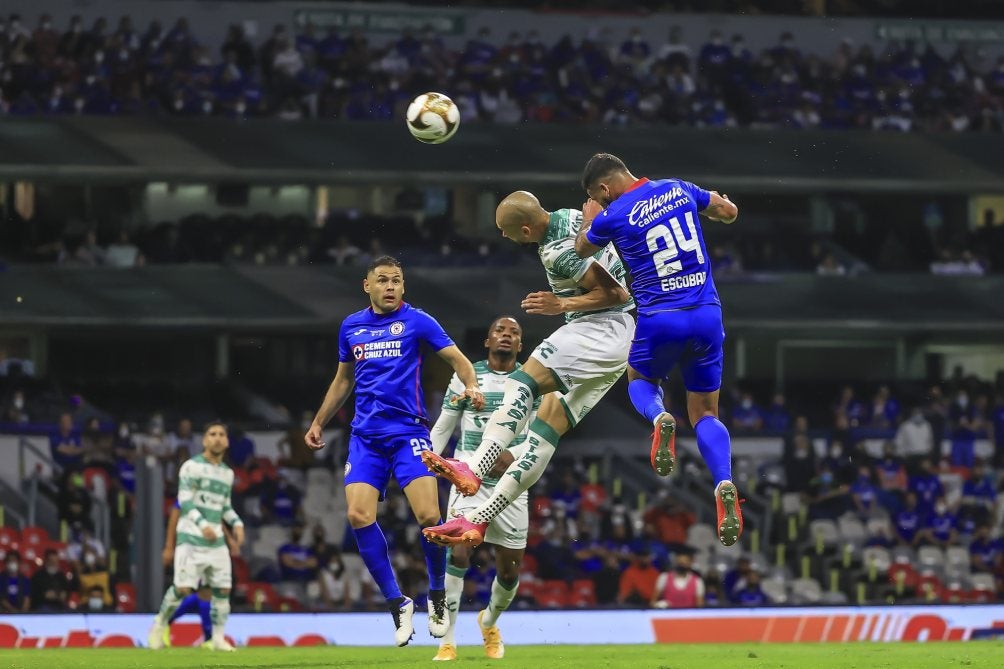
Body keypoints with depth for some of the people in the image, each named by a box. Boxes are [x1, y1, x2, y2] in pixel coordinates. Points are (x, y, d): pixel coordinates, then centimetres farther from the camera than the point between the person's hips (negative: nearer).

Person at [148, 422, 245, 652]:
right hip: (191, 538, -6)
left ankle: (217, 638, 9)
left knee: (223, 589, -1)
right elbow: (184, 501, -13)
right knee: (183, 588, -11)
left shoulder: (227, 473, 15)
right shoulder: (191, 467, -5)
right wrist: (202, 524, -27)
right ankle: (161, 623, 13)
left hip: (216, 541, 6)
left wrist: (237, 523, 5)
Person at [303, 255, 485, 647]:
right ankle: (397, 603, -1)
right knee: (359, 516, -13)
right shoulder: (351, 327, 13)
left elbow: (458, 360, 0)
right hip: (365, 436, 4)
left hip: (408, 432, -4)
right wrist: (318, 423, 25)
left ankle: (438, 596, 8)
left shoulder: (416, 321, 1)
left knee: (428, 516, -16)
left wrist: (471, 386, -20)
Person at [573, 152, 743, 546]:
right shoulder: (679, 190, 5)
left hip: (661, 319, -3)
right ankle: (724, 486, -13)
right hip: (707, 315, 3)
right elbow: (729, 212, 21)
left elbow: (582, 249, 15)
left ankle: (660, 418, -7)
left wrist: (588, 218, 34)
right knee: (705, 413, 13)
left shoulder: (613, 216, -7)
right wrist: (708, 202, 40)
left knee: (640, 380, 29)